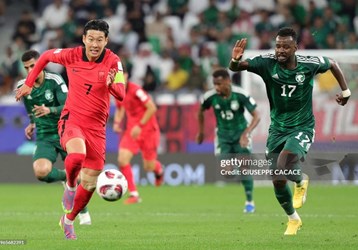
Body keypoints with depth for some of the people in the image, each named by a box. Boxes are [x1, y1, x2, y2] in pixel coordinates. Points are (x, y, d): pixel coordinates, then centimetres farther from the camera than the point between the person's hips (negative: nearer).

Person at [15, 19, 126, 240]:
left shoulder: (113, 61, -11)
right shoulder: (72, 55, -7)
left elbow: (121, 95, -21)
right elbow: (46, 56, 13)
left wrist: (112, 85, -44)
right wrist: (29, 84, 13)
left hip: (96, 127, 2)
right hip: (71, 119, -1)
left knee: (90, 184, 6)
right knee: (77, 155, -35)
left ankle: (68, 220, 31)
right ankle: (70, 186, -4)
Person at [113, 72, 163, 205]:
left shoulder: (135, 90, -22)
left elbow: (152, 108, -21)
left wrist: (140, 126, -22)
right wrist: (117, 122, -1)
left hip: (147, 129, -5)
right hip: (132, 130, 5)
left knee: (148, 167, 4)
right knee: (122, 159, -16)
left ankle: (159, 169, 45)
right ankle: (134, 194, -7)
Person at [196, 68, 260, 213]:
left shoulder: (240, 95, -23)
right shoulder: (210, 96, -17)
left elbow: (256, 116, -20)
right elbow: (201, 111, 7)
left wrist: (246, 133, -33)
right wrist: (201, 131, 14)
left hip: (241, 135, -2)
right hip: (223, 136, 2)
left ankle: (250, 201, 9)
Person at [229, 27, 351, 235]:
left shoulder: (309, 64, -14)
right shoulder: (267, 63, -14)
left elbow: (332, 64, 7)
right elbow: (237, 68, -23)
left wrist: (345, 90, 8)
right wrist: (235, 60, -46)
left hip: (302, 128, -3)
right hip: (277, 129, 3)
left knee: (284, 163, -31)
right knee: (278, 181, 6)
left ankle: (301, 180, 6)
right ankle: (293, 219, 33)